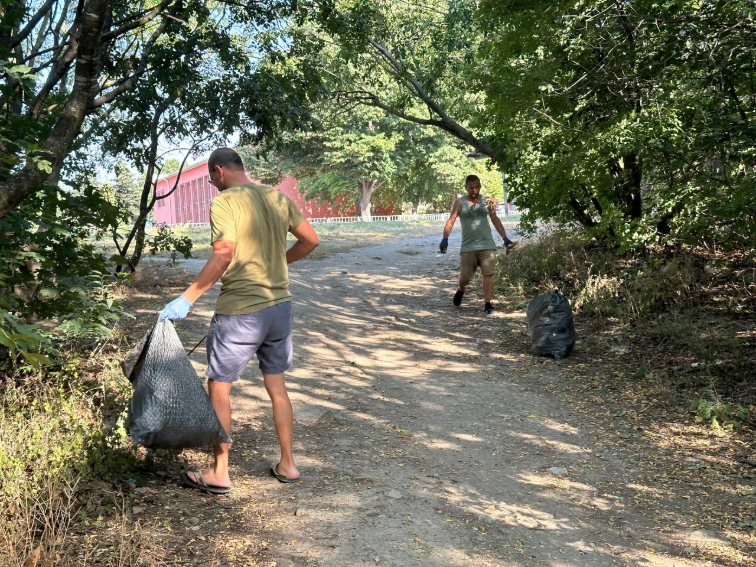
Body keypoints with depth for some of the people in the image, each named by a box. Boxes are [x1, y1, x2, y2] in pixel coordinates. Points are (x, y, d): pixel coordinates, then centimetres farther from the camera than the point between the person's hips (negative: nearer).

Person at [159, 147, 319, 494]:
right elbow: (311, 240, 8)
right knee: (276, 386, 17)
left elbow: (223, 256, -25)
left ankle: (219, 474, 19)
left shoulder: (224, 202, -12)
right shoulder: (278, 197, 6)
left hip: (240, 312, -6)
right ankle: (287, 465, 26)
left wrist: (187, 299, -22)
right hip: (280, 306, 6)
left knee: (219, 387, 9)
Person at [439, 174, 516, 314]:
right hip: (468, 246, 0)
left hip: (487, 245, 1)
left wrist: (505, 239, 5)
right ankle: (461, 291, 38)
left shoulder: (487, 201, 7)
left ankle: (487, 304, 0)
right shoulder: (460, 203, 3)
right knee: (464, 277, 5)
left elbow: (495, 220, 11)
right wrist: (445, 238, -20)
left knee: (488, 274, -7)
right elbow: (451, 221, -6)